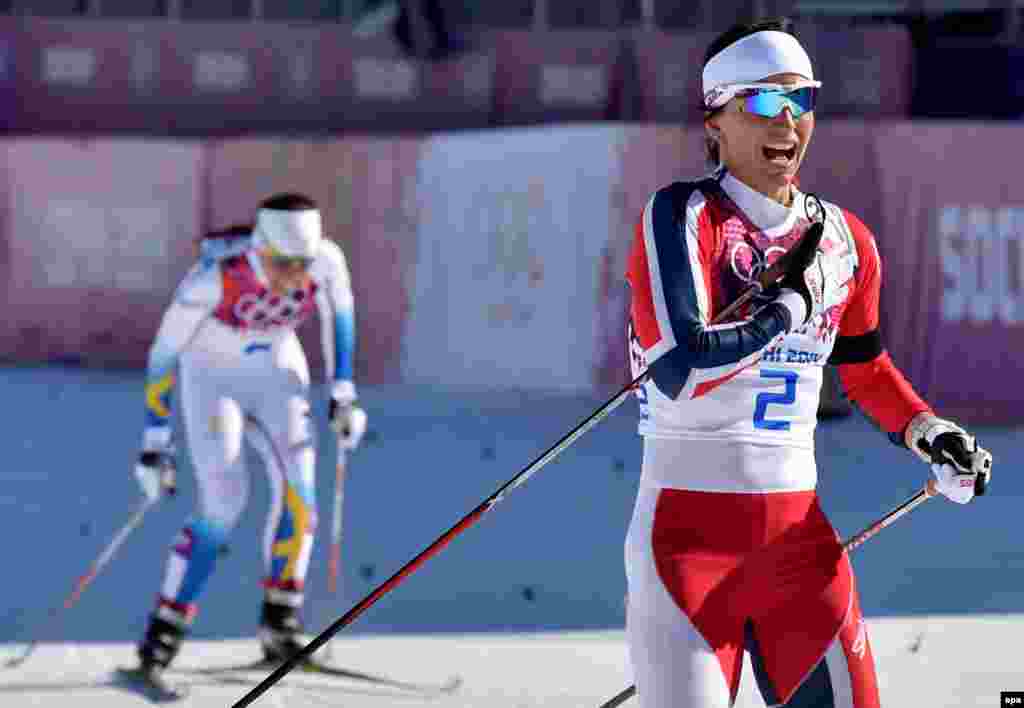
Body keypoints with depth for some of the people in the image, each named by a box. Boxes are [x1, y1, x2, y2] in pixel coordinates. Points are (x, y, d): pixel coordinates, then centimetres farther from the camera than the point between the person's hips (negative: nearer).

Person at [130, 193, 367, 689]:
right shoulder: (215, 276, -34)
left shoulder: (325, 259, -25)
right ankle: (162, 634, -9)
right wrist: (156, 440, -18)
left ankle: (279, 630, -5)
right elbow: (165, 352, -21)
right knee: (224, 502, -19)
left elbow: (338, 309, -1)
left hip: (276, 373, 4)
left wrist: (343, 391, -2)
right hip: (210, 375, -4)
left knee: (297, 483, -17)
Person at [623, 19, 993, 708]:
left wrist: (930, 434, 10)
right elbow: (678, 369, -21)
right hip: (687, 531, -5)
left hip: (797, 531, 5)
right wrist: (789, 306, -11)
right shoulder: (682, 217, -8)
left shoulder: (846, 241, 9)